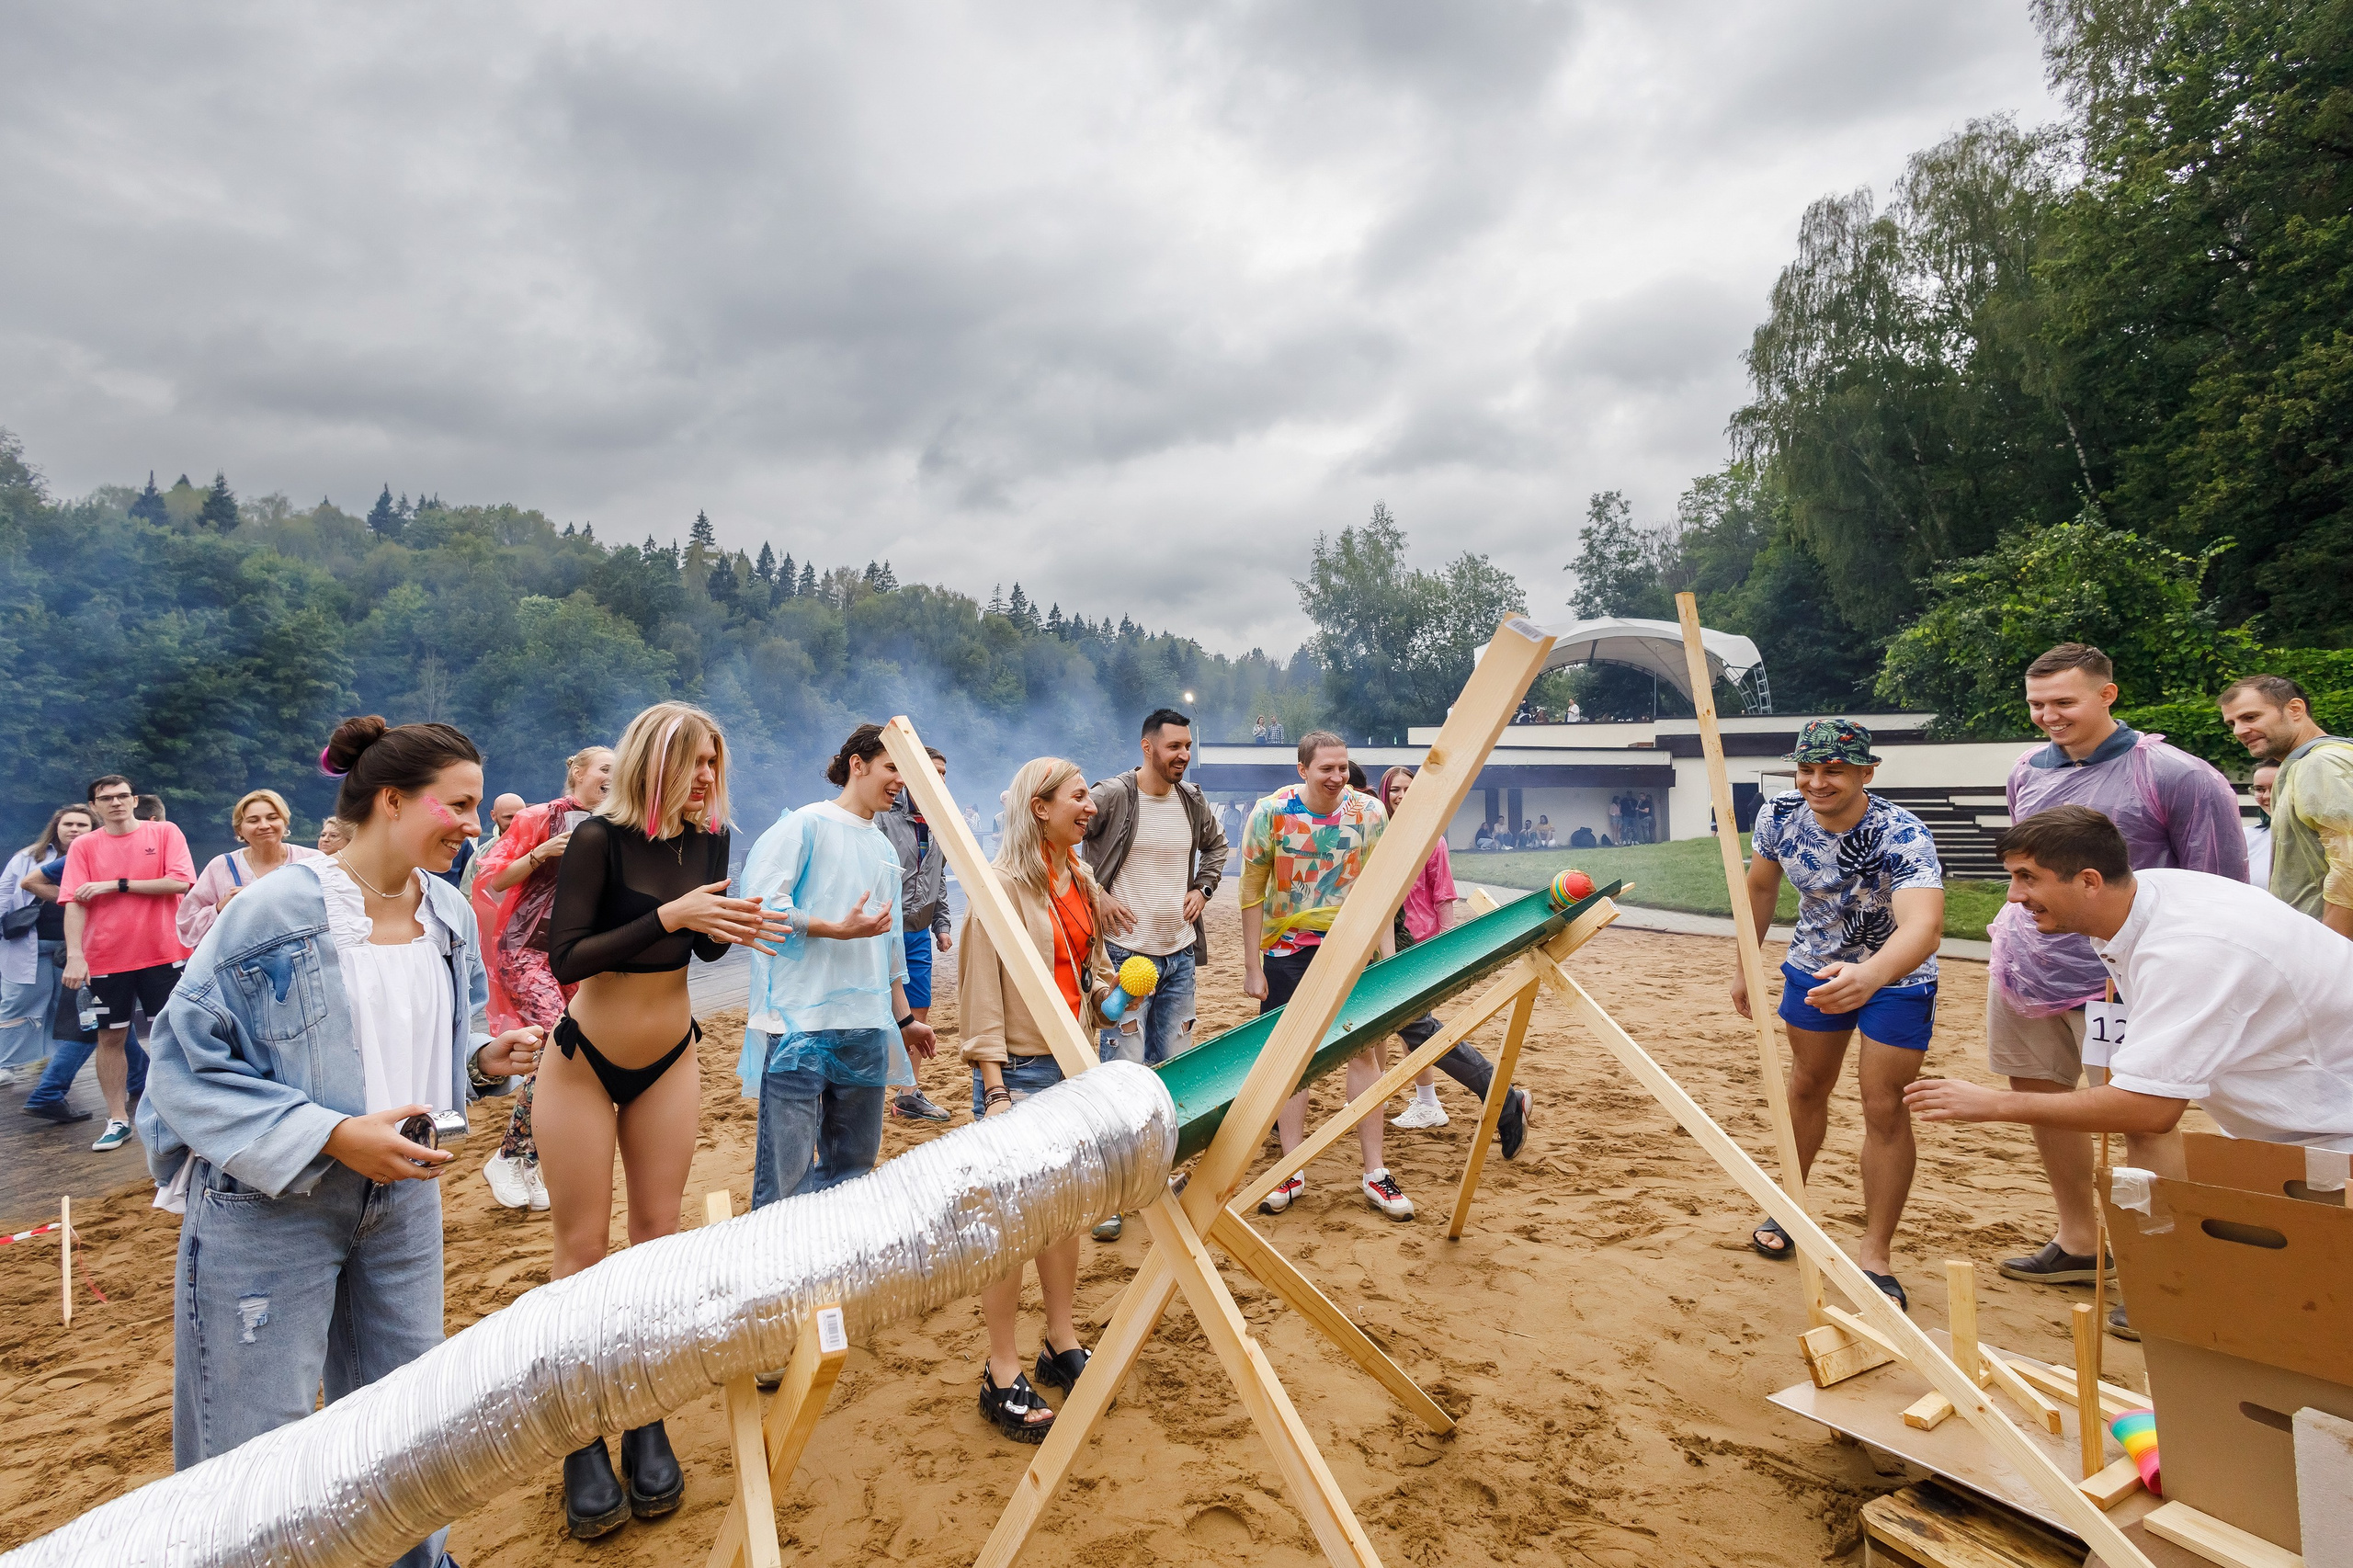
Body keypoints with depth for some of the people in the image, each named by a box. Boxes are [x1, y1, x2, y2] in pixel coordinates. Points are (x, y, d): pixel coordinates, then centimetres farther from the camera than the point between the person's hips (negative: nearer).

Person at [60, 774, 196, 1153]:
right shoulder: (84, 846, 3)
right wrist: (75, 956, -15)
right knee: (110, 1037, 7)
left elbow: (179, 883, -11)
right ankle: (118, 1120, 16)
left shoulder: (165, 833, 0)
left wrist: (117, 884, -12)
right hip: (105, 959, 2)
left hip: (162, 954, -2)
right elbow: (74, 903, -5)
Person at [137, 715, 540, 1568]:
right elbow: (187, 1063, -16)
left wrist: (482, 1061, -6)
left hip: (403, 1192, 6)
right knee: (256, 1443, 5)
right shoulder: (273, 912, -18)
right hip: (271, 1205, -6)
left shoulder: (449, 915, 2)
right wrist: (330, 1136, -23)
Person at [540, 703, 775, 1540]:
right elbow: (565, 958, -24)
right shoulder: (599, 839, -18)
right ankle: (583, 1447, 17)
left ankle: (647, 1426, 22)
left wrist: (731, 929, -14)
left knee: (658, 1238, 8)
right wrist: (669, 915, -31)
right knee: (582, 1249, 4)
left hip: (668, 1063, 4)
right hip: (585, 1062, -4)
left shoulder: (709, 839, -4)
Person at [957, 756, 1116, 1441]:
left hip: (1076, 1063, 7)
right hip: (1022, 1069, -7)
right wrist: (995, 1090, -18)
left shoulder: (1080, 880, 9)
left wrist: (1110, 991, 1)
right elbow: (982, 993, -15)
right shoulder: (1003, 885, -14)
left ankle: (1062, 1346, 32)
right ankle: (1003, 1379, 16)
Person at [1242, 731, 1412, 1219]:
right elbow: (1252, 892, -6)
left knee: (1364, 1051, 2)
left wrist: (1389, 957, -6)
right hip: (1287, 951, -1)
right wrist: (1252, 967, -6)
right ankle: (1292, 1174, 17)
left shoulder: (1369, 812, -8)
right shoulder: (1271, 812, -12)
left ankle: (1375, 1174, 13)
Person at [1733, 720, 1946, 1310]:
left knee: (1884, 1107, -6)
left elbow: (1924, 926, -51)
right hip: (1815, 966, 4)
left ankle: (1874, 1255, 10)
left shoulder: (1903, 835, -34)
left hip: (1896, 976, -4)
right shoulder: (1779, 814, -20)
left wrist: (1870, 976, -69)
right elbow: (1760, 889, -1)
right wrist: (1744, 968, 4)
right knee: (1807, 1088, 16)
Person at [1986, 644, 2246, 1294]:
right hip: (2024, 966, 6)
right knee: (2040, 1099, 14)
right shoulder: (2027, 771, 7)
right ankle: (2078, 1244, 31)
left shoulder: (2174, 776, -10)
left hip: (2113, 976, -6)